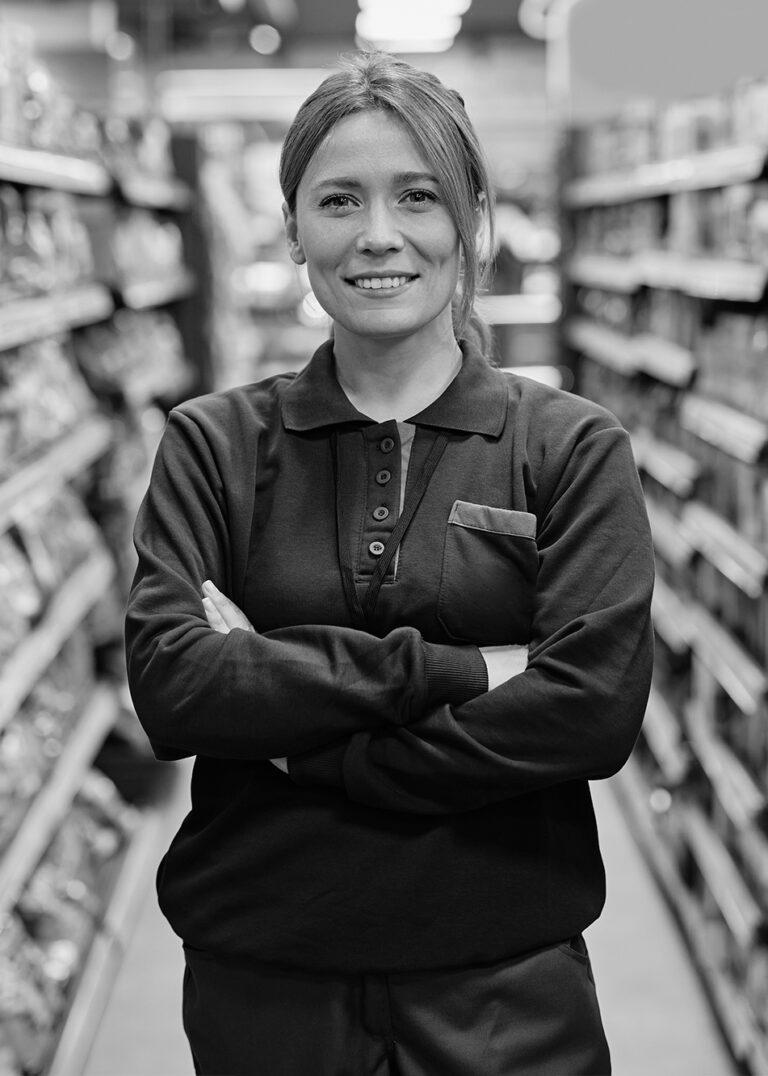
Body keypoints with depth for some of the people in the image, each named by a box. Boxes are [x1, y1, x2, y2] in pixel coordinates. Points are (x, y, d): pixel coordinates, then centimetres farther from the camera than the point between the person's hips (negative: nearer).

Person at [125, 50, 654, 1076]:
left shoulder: (573, 446, -3)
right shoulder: (214, 444, 0)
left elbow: (596, 707, -15)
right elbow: (170, 683, -12)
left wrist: (292, 735, -15)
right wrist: (450, 669, -19)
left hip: (504, 989, -1)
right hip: (260, 983, 2)